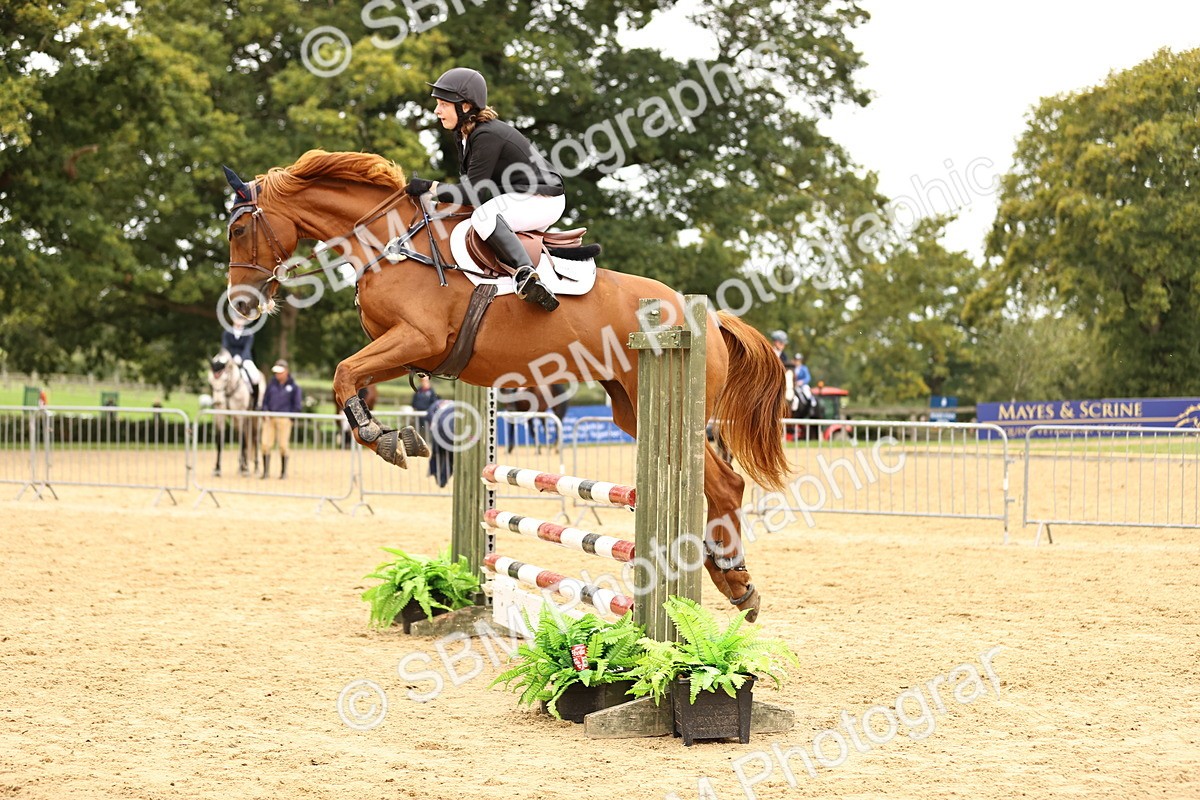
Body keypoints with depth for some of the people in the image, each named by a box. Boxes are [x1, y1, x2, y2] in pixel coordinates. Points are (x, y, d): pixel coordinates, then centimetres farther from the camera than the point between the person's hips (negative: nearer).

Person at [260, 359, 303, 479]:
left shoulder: (293, 387, 2)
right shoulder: (272, 385, 13)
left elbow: (298, 406, 4)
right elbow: (265, 400, 18)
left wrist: (289, 416, -5)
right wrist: (265, 413, 3)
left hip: (284, 419, -3)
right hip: (269, 418, 3)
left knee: (283, 445, -2)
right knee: (265, 444, -6)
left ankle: (284, 472, 9)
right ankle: (266, 471, 2)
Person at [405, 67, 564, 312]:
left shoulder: (488, 136, -23)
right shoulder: (463, 134, 7)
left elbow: (474, 192, -24)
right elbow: (471, 184, 15)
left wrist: (429, 187, -22)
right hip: (518, 196, 11)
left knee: (484, 217, -35)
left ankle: (526, 274, -45)